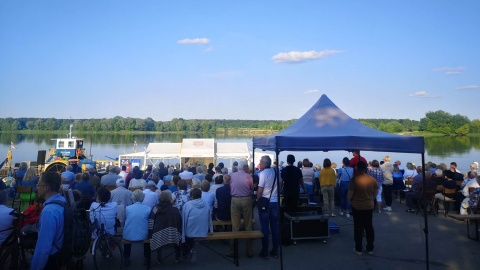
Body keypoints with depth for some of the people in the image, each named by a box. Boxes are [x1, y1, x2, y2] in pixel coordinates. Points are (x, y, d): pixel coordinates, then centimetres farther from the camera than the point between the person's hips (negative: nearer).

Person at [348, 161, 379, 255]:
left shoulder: (355, 179, -17)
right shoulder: (372, 179, -2)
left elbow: (350, 192, -16)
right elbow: (376, 190, 7)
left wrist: (350, 200, 2)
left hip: (357, 206, -4)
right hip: (369, 206, 4)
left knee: (358, 227, 5)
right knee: (369, 227, 13)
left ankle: (358, 249, 12)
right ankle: (370, 248, 21)